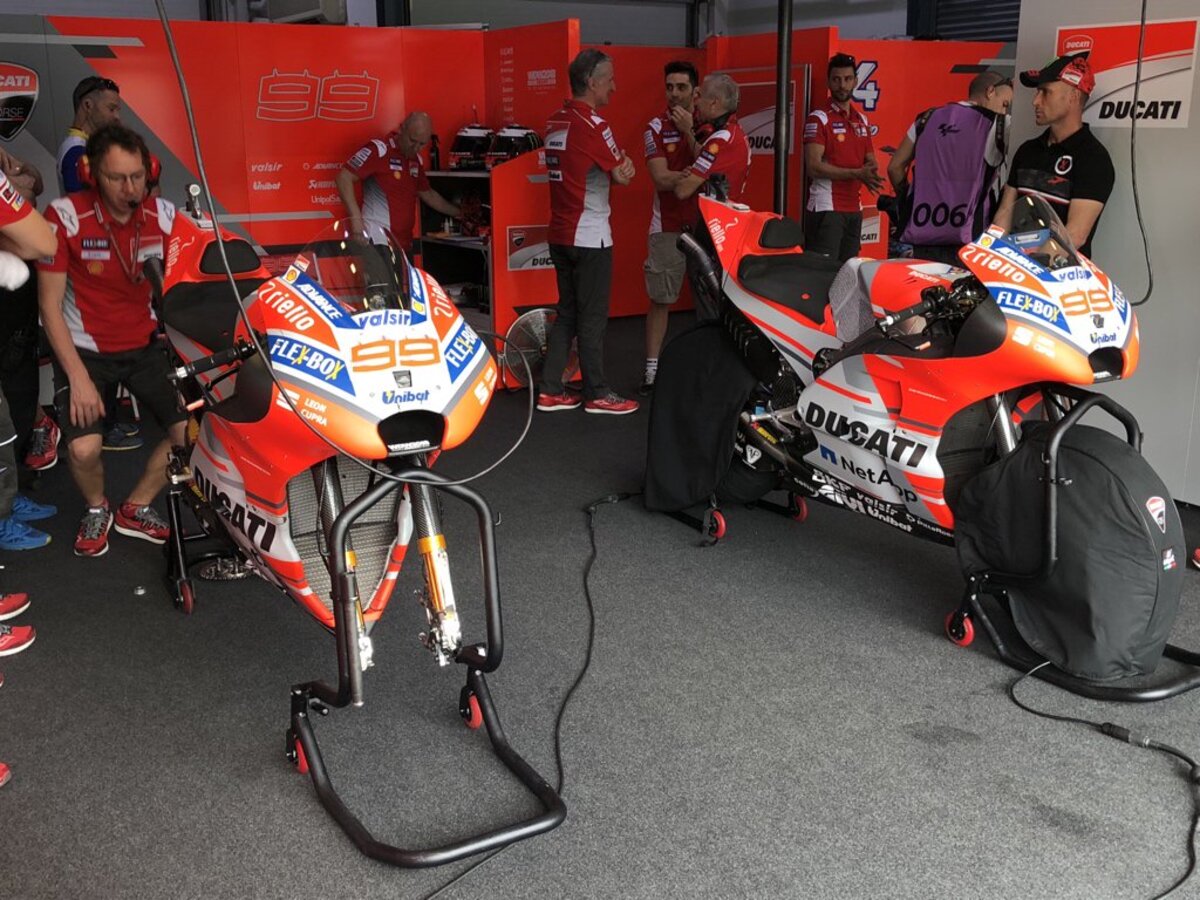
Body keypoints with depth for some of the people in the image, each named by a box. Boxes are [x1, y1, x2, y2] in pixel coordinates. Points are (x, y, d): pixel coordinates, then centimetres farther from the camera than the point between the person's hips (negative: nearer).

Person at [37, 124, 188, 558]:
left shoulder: (163, 216, -7)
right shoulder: (66, 216, -17)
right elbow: (49, 304, -12)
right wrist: (79, 376, -19)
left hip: (144, 344, 3)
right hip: (84, 348, -3)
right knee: (84, 448, -24)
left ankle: (135, 509, 14)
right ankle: (96, 509, 12)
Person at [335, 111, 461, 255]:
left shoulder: (416, 160, 16)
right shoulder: (379, 150, -8)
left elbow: (427, 194, 31)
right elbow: (344, 177, -13)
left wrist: (459, 214, 35)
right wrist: (356, 219, -22)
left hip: (404, 246, 8)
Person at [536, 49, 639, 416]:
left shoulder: (554, 122, 11)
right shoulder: (592, 125, -15)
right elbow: (622, 176, -11)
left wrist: (619, 162, 3)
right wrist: (625, 164, 10)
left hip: (559, 233, 8)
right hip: (590, 235, -8)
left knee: (567, 313, 14)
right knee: (593, 316, 1)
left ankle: (549, 390, 14)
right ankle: (597, 394, 9)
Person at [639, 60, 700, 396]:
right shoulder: (656, 126, -1)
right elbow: (662, 179, -12)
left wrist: (689, 131, -16)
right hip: (668, 226, -2)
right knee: (660, 299, 1)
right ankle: (652, 368, 6)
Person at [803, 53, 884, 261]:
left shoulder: (862, 120, 17)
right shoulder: (818, 118, -5)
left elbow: (871, 161, 19)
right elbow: (813, 166, -15)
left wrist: (870, 175, -7)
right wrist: (857, 174, -19)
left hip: (854, 208, 8)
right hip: (826, 208, -7)